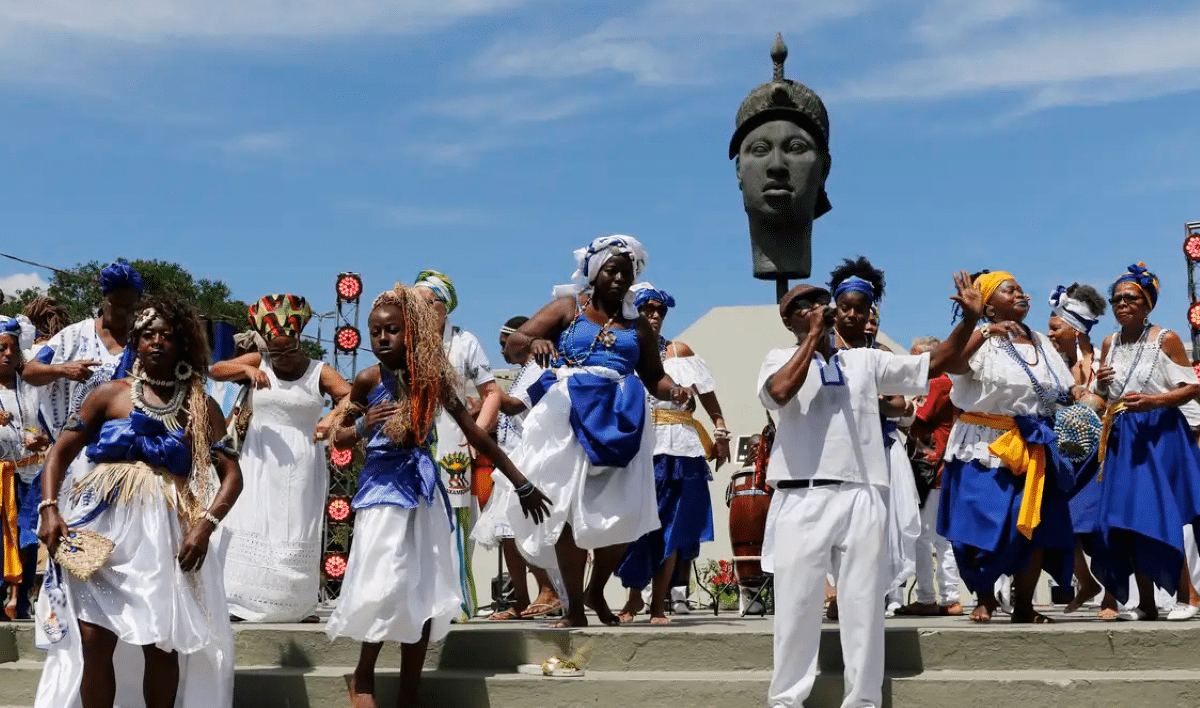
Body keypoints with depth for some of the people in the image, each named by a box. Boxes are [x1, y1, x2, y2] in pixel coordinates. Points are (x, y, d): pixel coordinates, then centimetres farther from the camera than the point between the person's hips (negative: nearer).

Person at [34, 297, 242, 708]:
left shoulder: (200, 408, 8)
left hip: (164, 530, 0)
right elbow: (60, 452, 8)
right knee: (94, 640, -5)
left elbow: (231, 474, 3)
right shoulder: (111, 394, 8)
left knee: (161, 643, 0)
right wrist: (49, 509, -6)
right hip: (102, 524, 0)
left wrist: (206, 524, -12)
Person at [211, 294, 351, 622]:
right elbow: (216, 370, -5)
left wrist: (332, 417, -37)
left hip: (302, 468, -1)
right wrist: (247, 370, -24)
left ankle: (301, 605, 9)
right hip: (260, 463, 1)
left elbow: (352, 396, -16)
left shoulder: (319, 371, -1)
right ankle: (240, 603, -2)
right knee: (252, 528, -5)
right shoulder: (259, 362, 4)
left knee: (298, 535, 2)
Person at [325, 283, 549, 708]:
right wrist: (364, 426, -20)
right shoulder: (368, 379, -7)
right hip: (382, 487, -3)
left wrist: (521, 484, 4)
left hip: (423, 488, 3)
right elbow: (340, 439, 4)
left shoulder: (433, 377, -3)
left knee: (425, 594, 3)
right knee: (385, 587, -13)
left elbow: (474, 433, 1)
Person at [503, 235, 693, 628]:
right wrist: (534, 342, -21)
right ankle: (575, 608, 1)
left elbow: (654, 378, 20)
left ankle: (596, 592, 19)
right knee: (568, 508, -7)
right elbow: (512, 344, 3)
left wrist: (674, 391, -3)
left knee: (622, 512, -5)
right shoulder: (568, 308, 11)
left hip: (621, 419, 3)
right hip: (570, 416, -2)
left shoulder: (637, 326, 19)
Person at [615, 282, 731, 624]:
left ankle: (659, 604, 9)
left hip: (676, 449, 2)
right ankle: (635, 596, 17)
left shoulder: (678, 351, 11)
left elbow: (707, 395, 8)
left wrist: (720, 432, -1)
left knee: (671, 527, 2)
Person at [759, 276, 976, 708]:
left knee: (864, 606, 6)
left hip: (862, 499, 3)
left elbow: (932, 365, 16)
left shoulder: (866, 360, 16)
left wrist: (969, 319, 4)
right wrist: (813, 336, -10)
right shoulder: (781, 359, 6)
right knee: (796, 604, 1)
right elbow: (780, 393, -16)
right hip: (802, 500, -3)